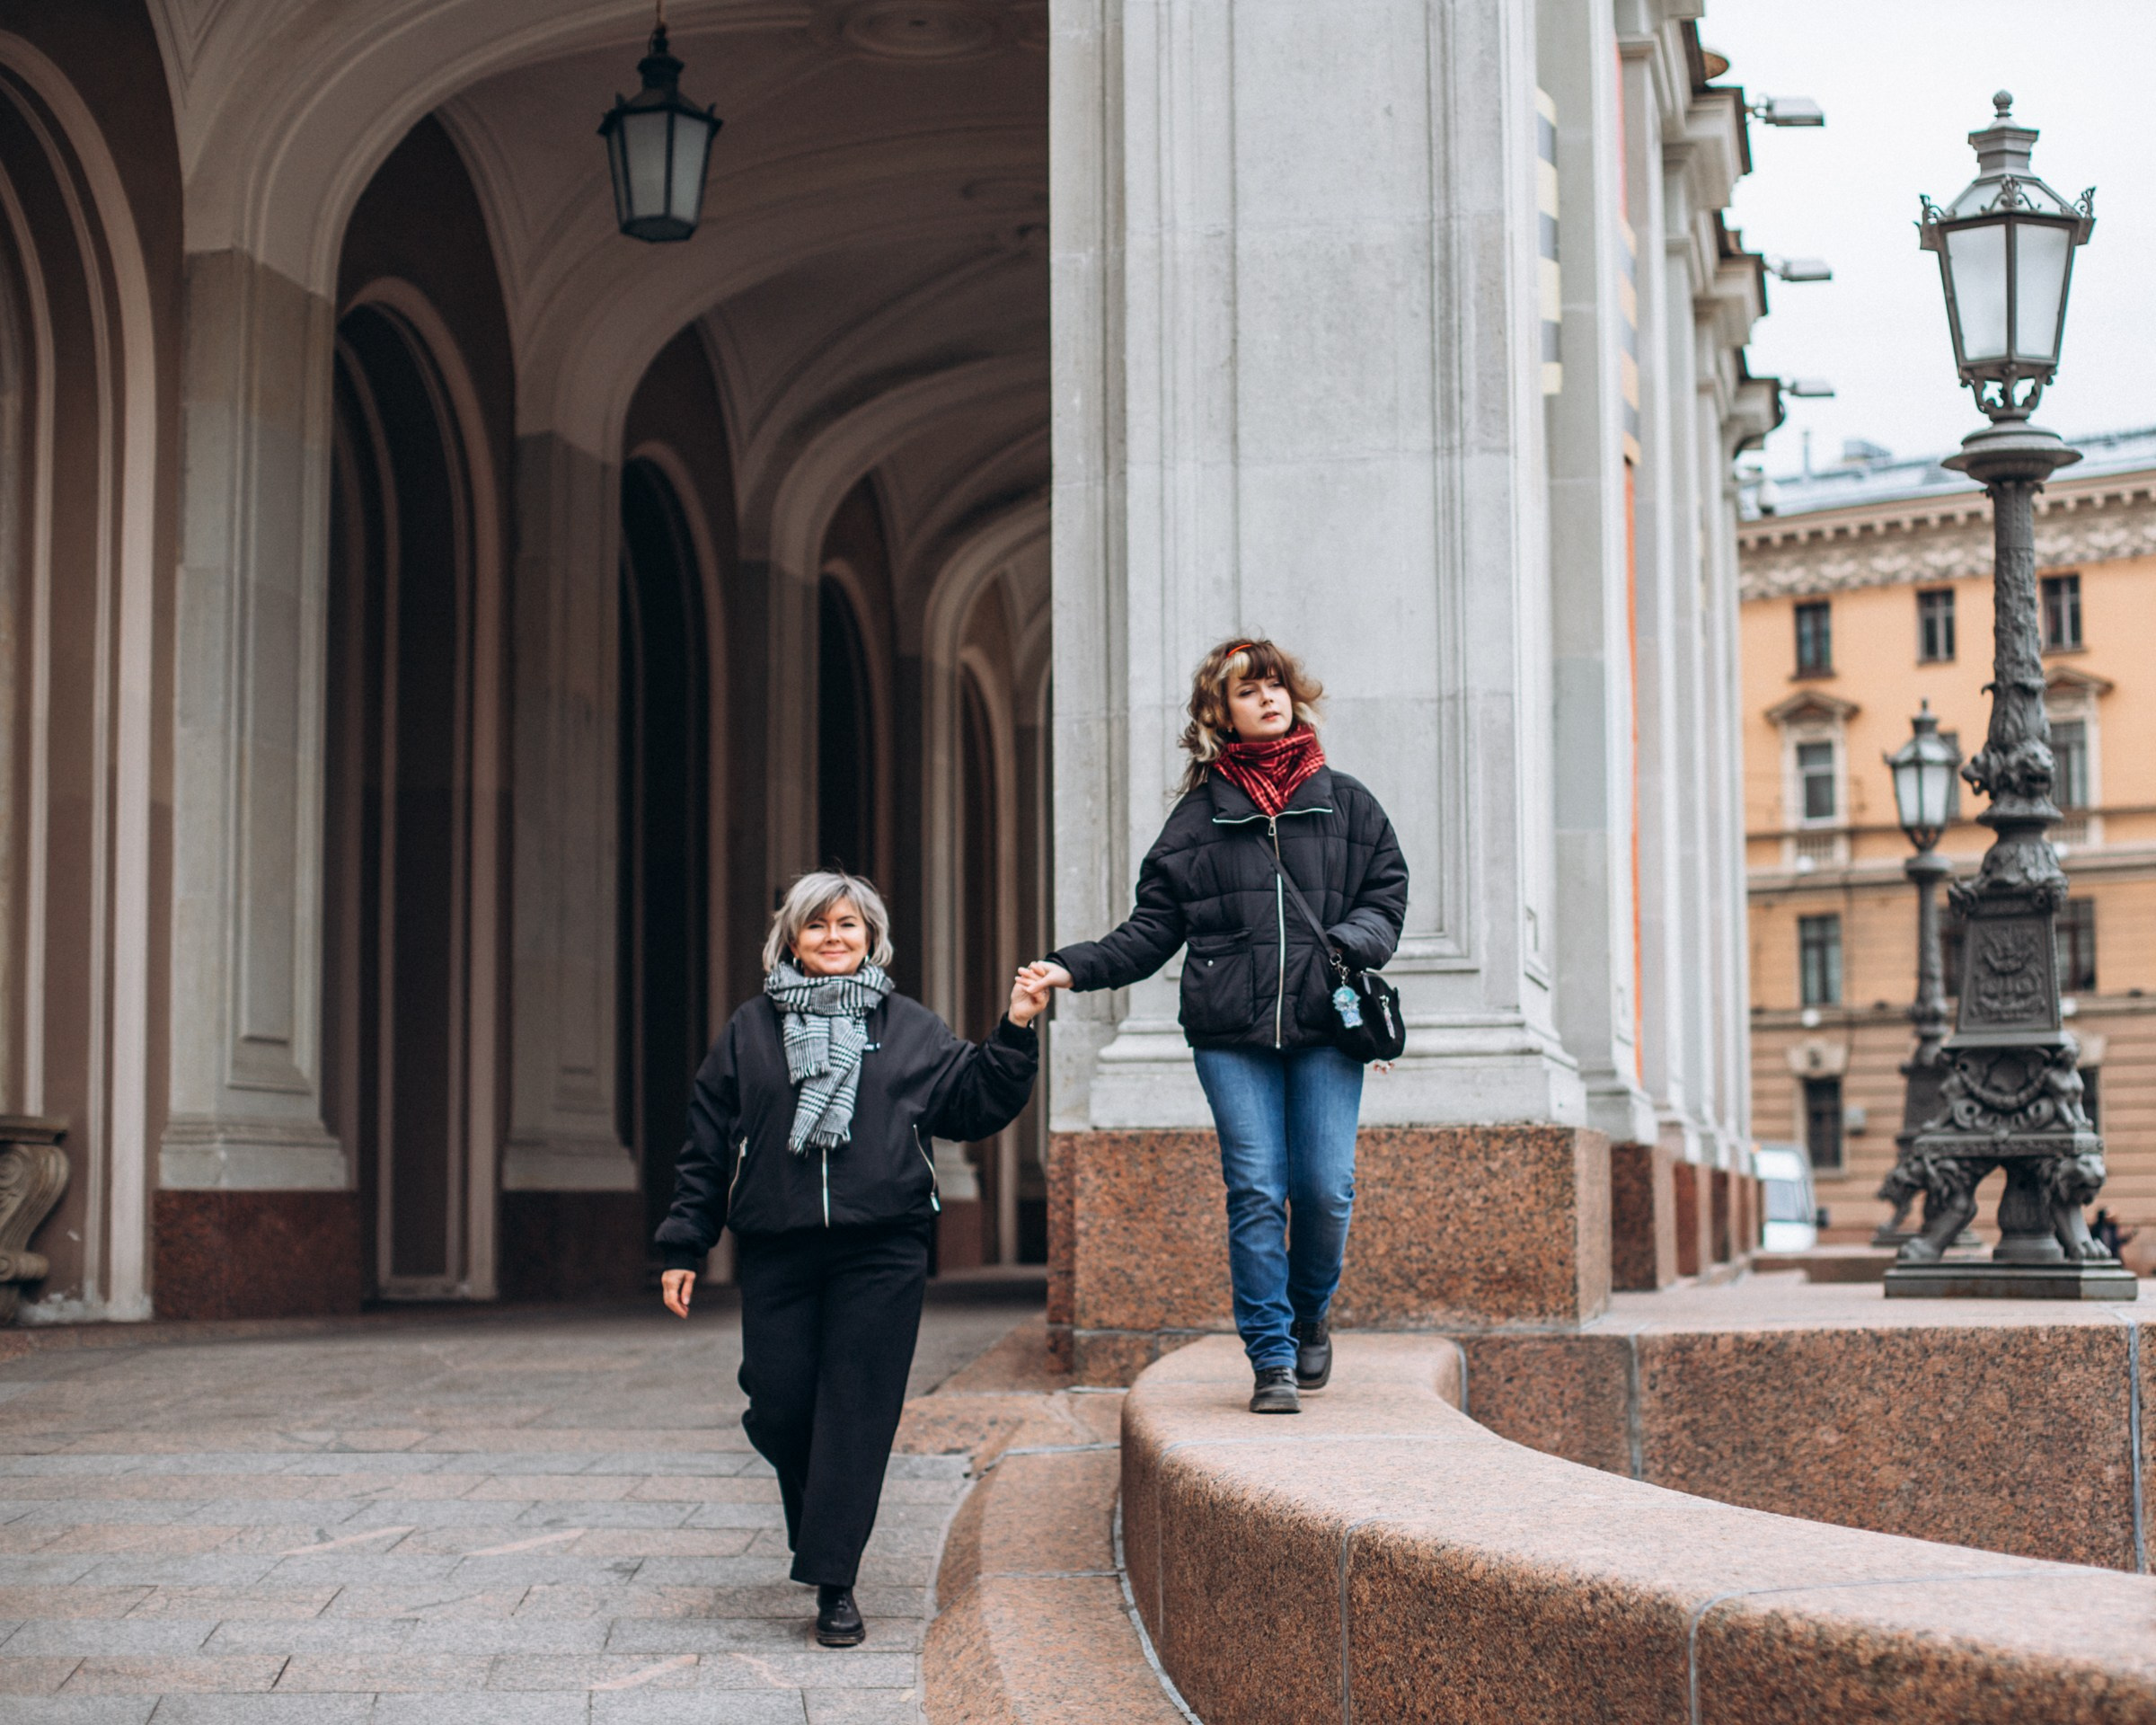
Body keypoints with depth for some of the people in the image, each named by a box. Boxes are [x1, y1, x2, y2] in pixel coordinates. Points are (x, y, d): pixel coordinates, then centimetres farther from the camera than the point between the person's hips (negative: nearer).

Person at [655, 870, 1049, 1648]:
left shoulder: (912, 1030, 12)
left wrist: (1015, 1035, -4)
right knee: (779, 1408, -2)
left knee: (857, 1412, -5)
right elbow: (706, 1145, 11)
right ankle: (816, 1523, 29)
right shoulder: (749, 1032, 12)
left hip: (882, 1253, -1)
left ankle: (834, 1583, -1)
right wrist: (683, 1246, 8)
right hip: (775, 1252, 1)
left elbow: (974, 1105, 8)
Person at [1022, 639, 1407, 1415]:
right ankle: (1272, 1359, 3)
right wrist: (1073, 968, -3)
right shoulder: (1200, 814, 11)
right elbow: (1153, 928, 10)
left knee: (1325, 1188, -5)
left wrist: (1350, 943, -8)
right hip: (1231, 1033, 0)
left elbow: (1387, 896, 14)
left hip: (1326, 1028, 0)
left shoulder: (1346, 803, 13)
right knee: (1255, 1192, -5)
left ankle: (1310, 1316, 23)